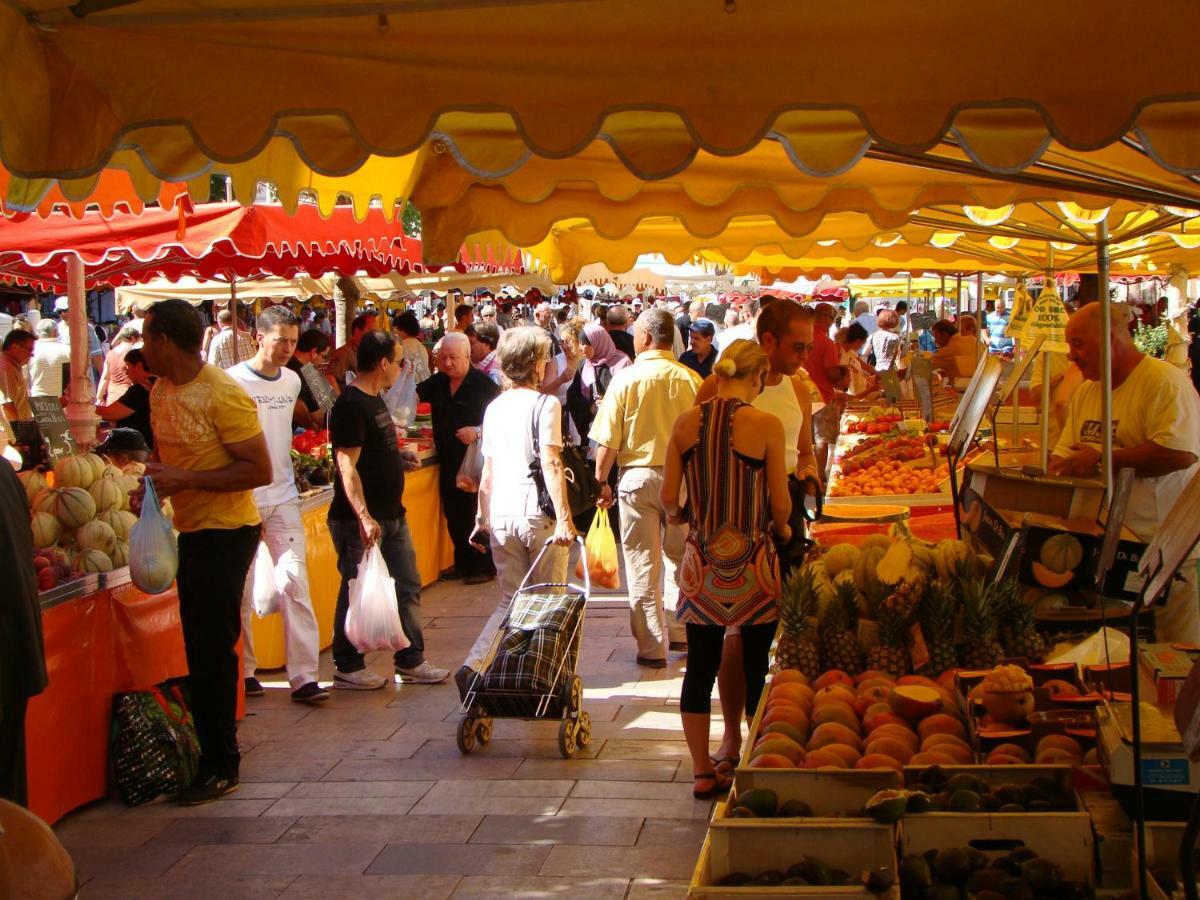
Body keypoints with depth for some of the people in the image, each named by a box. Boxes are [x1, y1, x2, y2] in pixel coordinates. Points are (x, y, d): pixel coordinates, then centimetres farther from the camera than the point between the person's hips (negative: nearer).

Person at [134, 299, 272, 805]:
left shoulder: (223, 395, -18)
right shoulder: (161, 392, 8)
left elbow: (260, 470, -20)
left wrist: (185, 479, -23)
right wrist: (152, 488, 1)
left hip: (226, 532, -9)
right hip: (191, 531, 9)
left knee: (212, 649, -5)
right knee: (201, 649, 14)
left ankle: (220, 767, 5)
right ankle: (212, 757, 24)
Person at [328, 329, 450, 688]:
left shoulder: (376, 399, 13)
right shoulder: (351, 405, -17)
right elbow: (347, 466, -23)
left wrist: (400, 456, 8)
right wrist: (364, 517, -27)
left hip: (392, 514, 10)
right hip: (362, 520, -10)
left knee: (407, 587, 13)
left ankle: (411, 661, 22)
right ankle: (347, 667, 13)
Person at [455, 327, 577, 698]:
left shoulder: (494, 408, 11)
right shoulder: (545, 404, -7)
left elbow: (488, 470, 14)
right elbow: (550, 463, -17)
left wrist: (482, 519, 20)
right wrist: (564, 517, -21)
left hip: (501, 517, 5)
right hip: (538, 515, -5)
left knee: (510, 600, 13)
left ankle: (474, 666, -6)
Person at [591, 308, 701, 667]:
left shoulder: (626, 379, -10)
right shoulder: (691, 379, -5)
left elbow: (608, 441, -9)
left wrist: (602, 481, 4)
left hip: (638, 476, -2)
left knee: (643, 564, 5)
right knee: (679, 557, 18)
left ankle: (652, 648, 7)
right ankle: (679, 632, 28)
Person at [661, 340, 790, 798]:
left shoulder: (686, 422, -1)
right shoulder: (766, 425, -12)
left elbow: (668, 497, 2)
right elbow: (780, 504, -8)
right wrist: (781, 530, 14)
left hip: (702, 562, 3)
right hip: (751, 565, -3)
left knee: (700, 667, 11)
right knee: (755, 669, 8)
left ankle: (702, 772, 19)